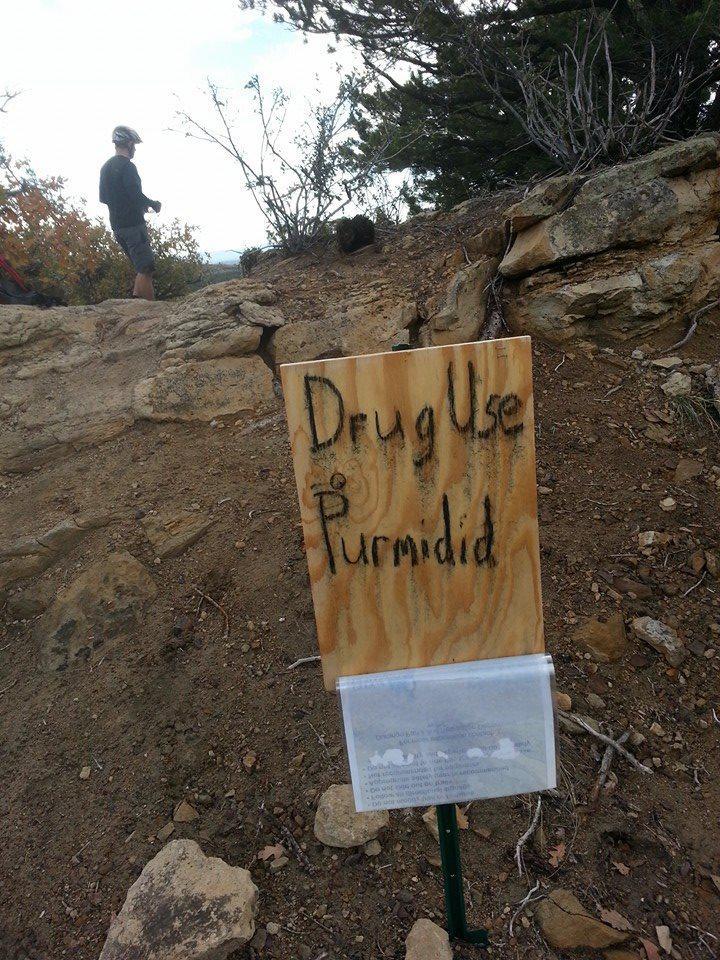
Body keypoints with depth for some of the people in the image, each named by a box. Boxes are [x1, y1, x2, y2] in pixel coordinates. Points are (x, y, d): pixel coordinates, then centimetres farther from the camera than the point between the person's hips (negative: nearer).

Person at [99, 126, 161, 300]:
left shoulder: (106, 167, 17)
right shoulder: (127, 166, -11)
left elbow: (103, 198, 21)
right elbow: (136, 195, -21)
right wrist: (153, 204, -1)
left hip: (116, 225, 9)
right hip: (133, 224, -9)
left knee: (141, 268, 16)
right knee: (146, 269, -11)